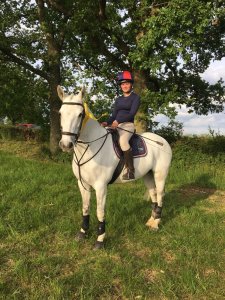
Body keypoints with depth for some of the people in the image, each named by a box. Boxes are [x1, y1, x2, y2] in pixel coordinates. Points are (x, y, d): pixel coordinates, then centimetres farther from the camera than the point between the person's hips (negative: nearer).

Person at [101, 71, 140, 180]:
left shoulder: (135, 97, 3)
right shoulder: (118, 99, 20)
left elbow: (132, 113, -10)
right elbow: (114, 115, 16)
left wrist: (118, 121, -22)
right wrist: (107, 123, -5)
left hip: (128, 125, -7)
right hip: (116, 125, 7)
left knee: (123, 141, -37)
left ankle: (131, 170, -32)